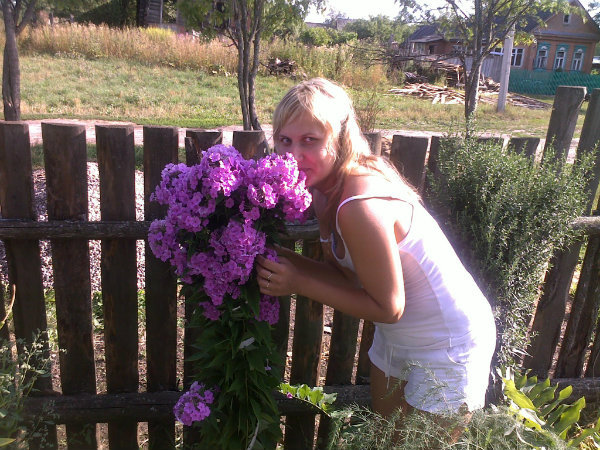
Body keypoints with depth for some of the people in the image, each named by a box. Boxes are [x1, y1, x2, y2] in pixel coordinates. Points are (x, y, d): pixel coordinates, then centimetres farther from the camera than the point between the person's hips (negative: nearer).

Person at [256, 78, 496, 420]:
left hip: (448, 344, -8)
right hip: (395, 338, 8)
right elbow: (345, 273, -2)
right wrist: (284, 259, -15)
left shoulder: (361, 206, -35)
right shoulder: (325, 188, -7)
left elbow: (388, 308, -25)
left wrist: (300, 283, -25)